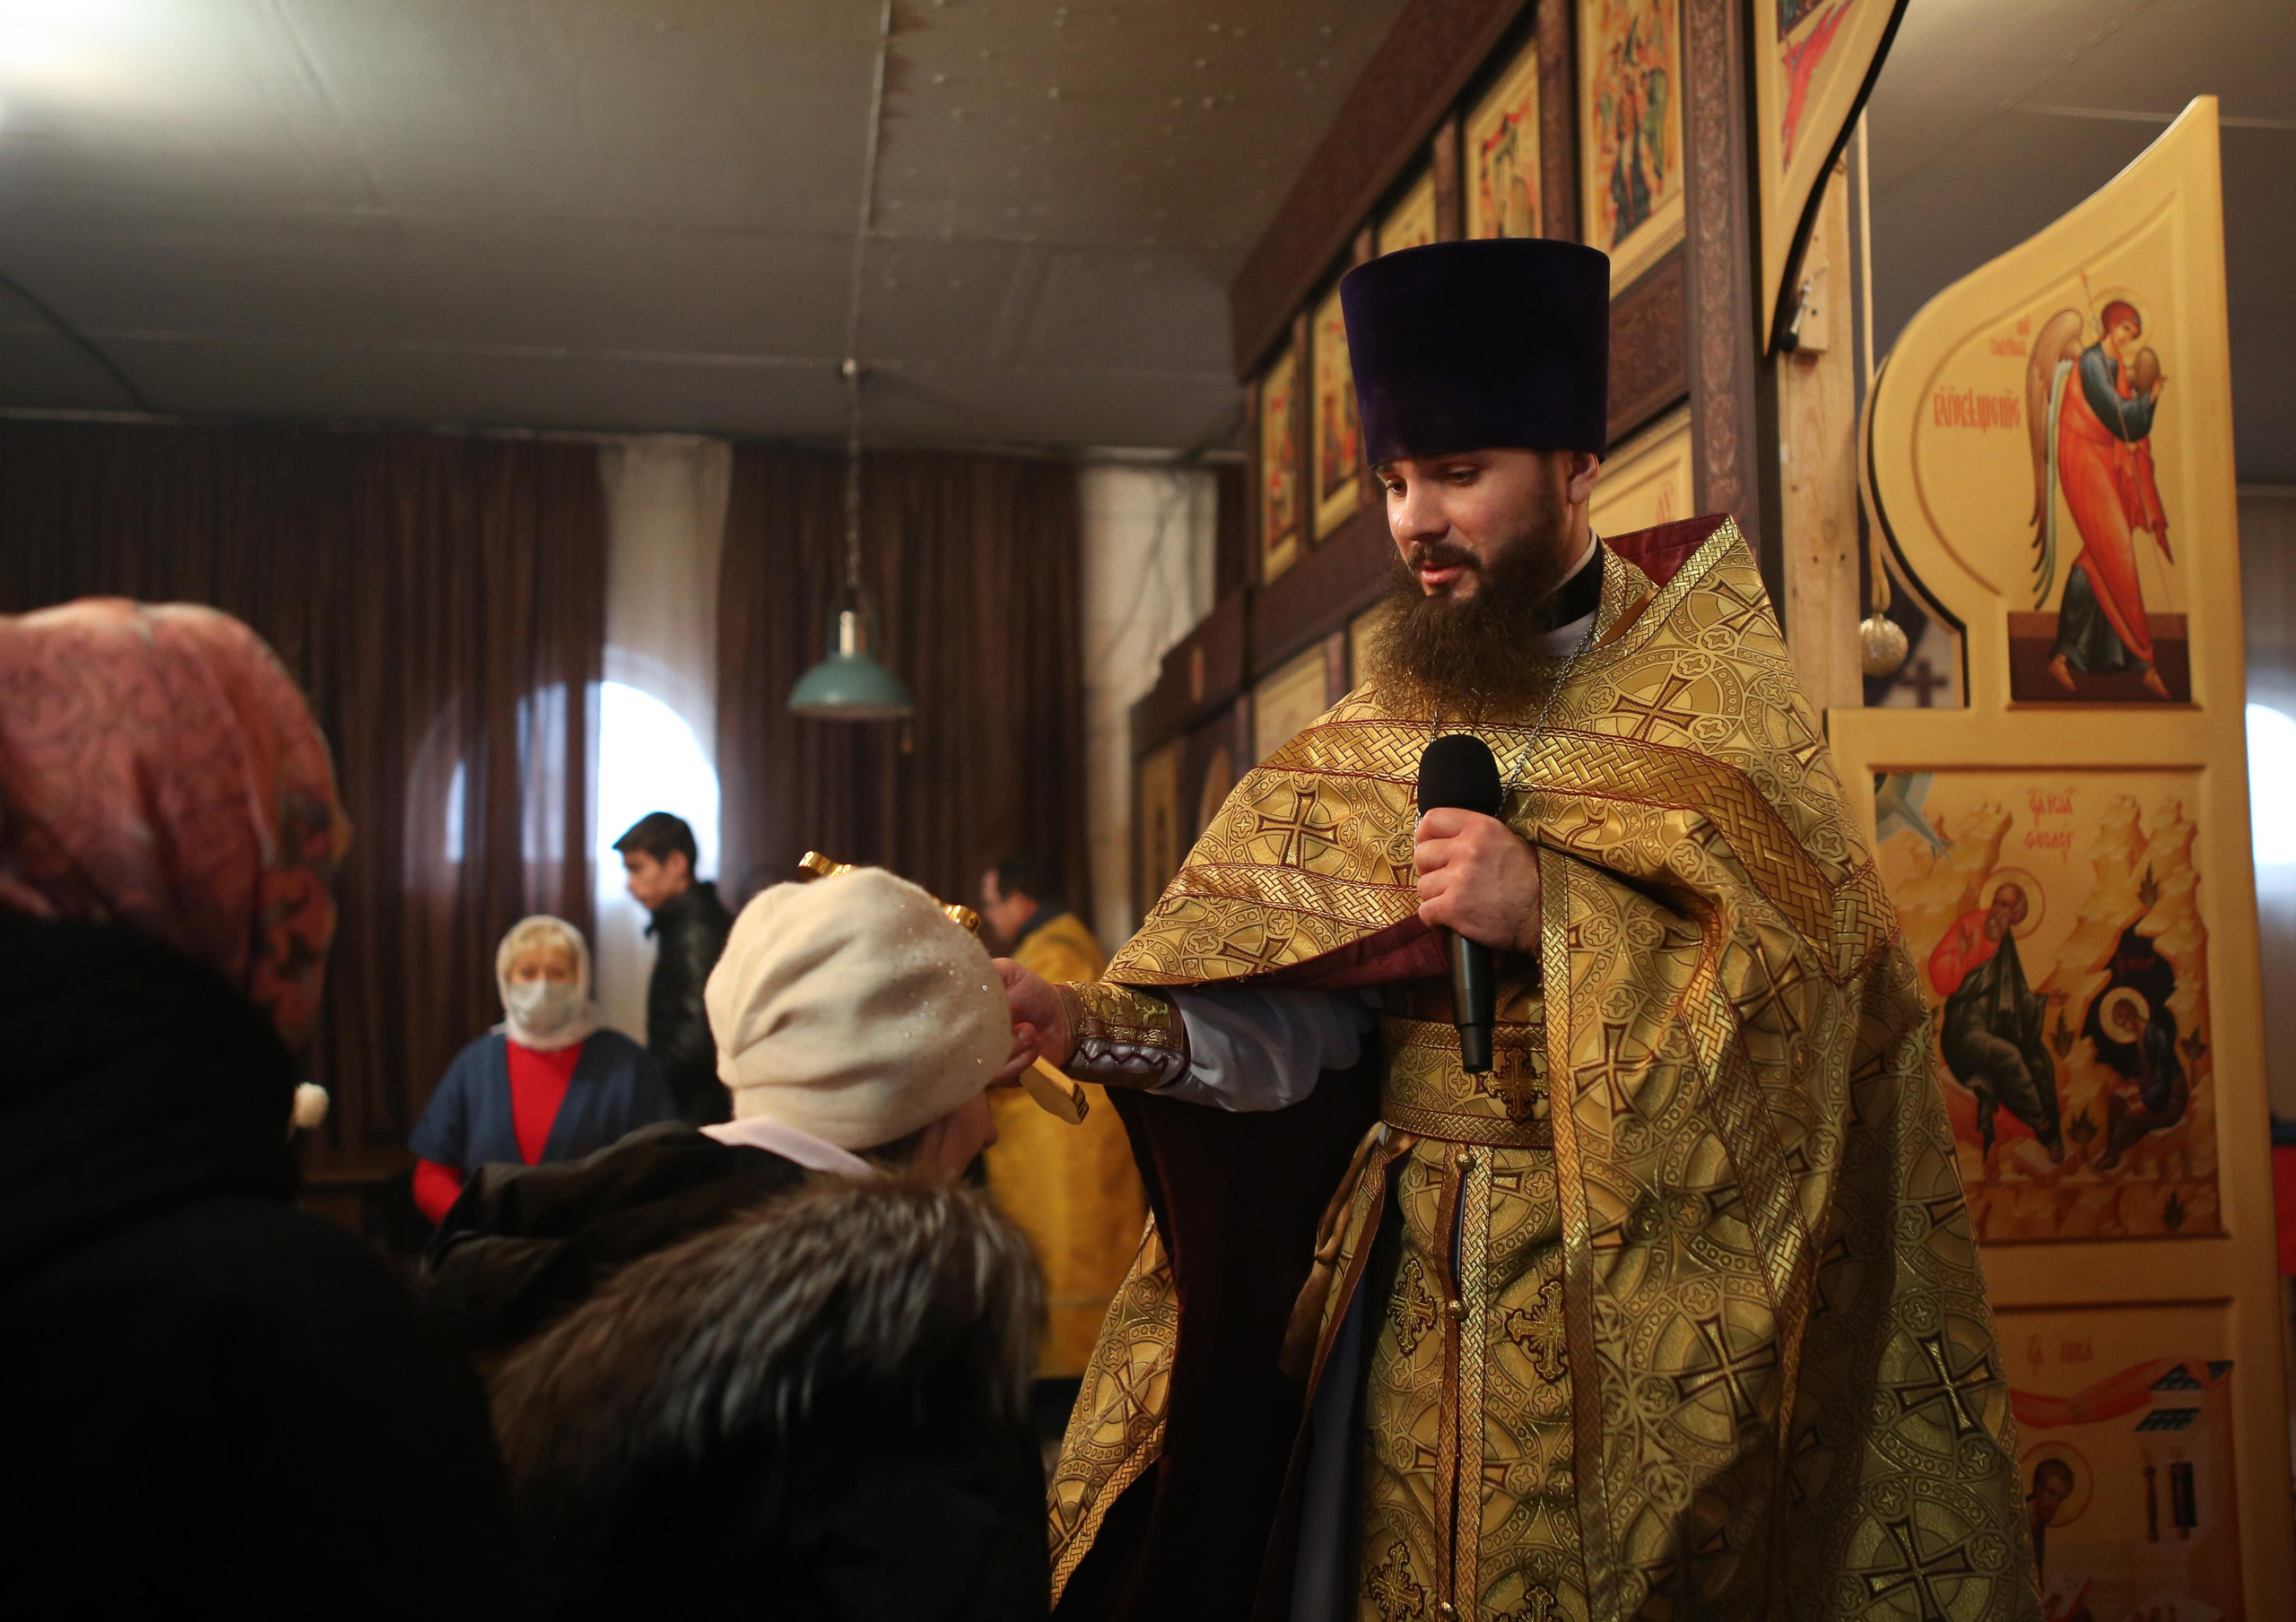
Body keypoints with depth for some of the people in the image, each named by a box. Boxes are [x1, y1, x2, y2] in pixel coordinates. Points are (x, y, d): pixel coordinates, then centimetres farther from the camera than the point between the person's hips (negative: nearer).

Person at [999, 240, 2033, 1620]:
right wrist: (1096, 1025, -21)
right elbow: (1291, 1022, -4)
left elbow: (1827, 973, -15)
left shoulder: (1707, 692, -3)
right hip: (1419, 1298, 3)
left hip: (1654, 1287, -3)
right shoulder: (1371, 743, 6)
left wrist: (1553, 913, -22)